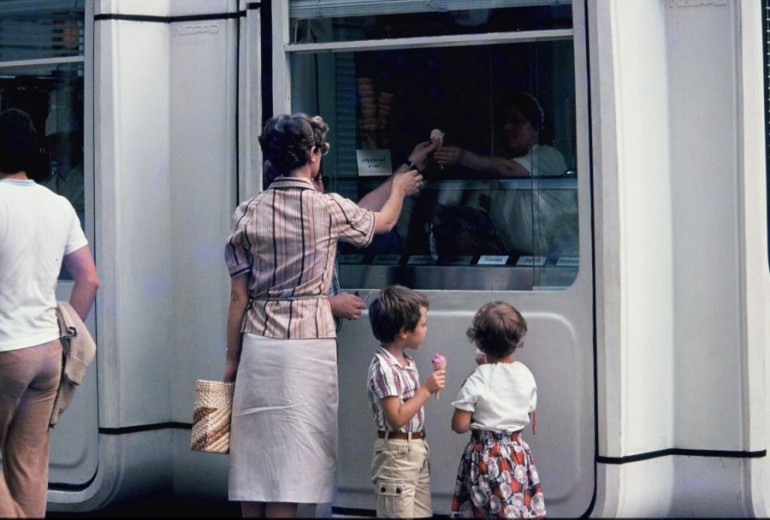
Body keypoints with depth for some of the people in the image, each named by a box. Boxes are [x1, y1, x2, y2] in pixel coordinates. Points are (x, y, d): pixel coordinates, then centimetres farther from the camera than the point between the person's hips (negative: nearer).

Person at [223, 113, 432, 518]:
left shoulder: (248, 213, 2)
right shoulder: (329, 209, -5)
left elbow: (239, 295, 3)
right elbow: (383, 221, 16)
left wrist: (232, 358, 11)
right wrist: (399, 188, 37)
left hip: (259, 345, 3)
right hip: (309, 344, -3)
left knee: (255, 453, 9)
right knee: (290, 461, -1)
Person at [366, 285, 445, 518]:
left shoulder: (406, 361, 8)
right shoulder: (384, 368, -20)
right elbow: (396, 418, -23)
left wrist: (433, 379, 10)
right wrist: (427, 389, -21)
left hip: (417, 448, 9)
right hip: (396, 453, -9)